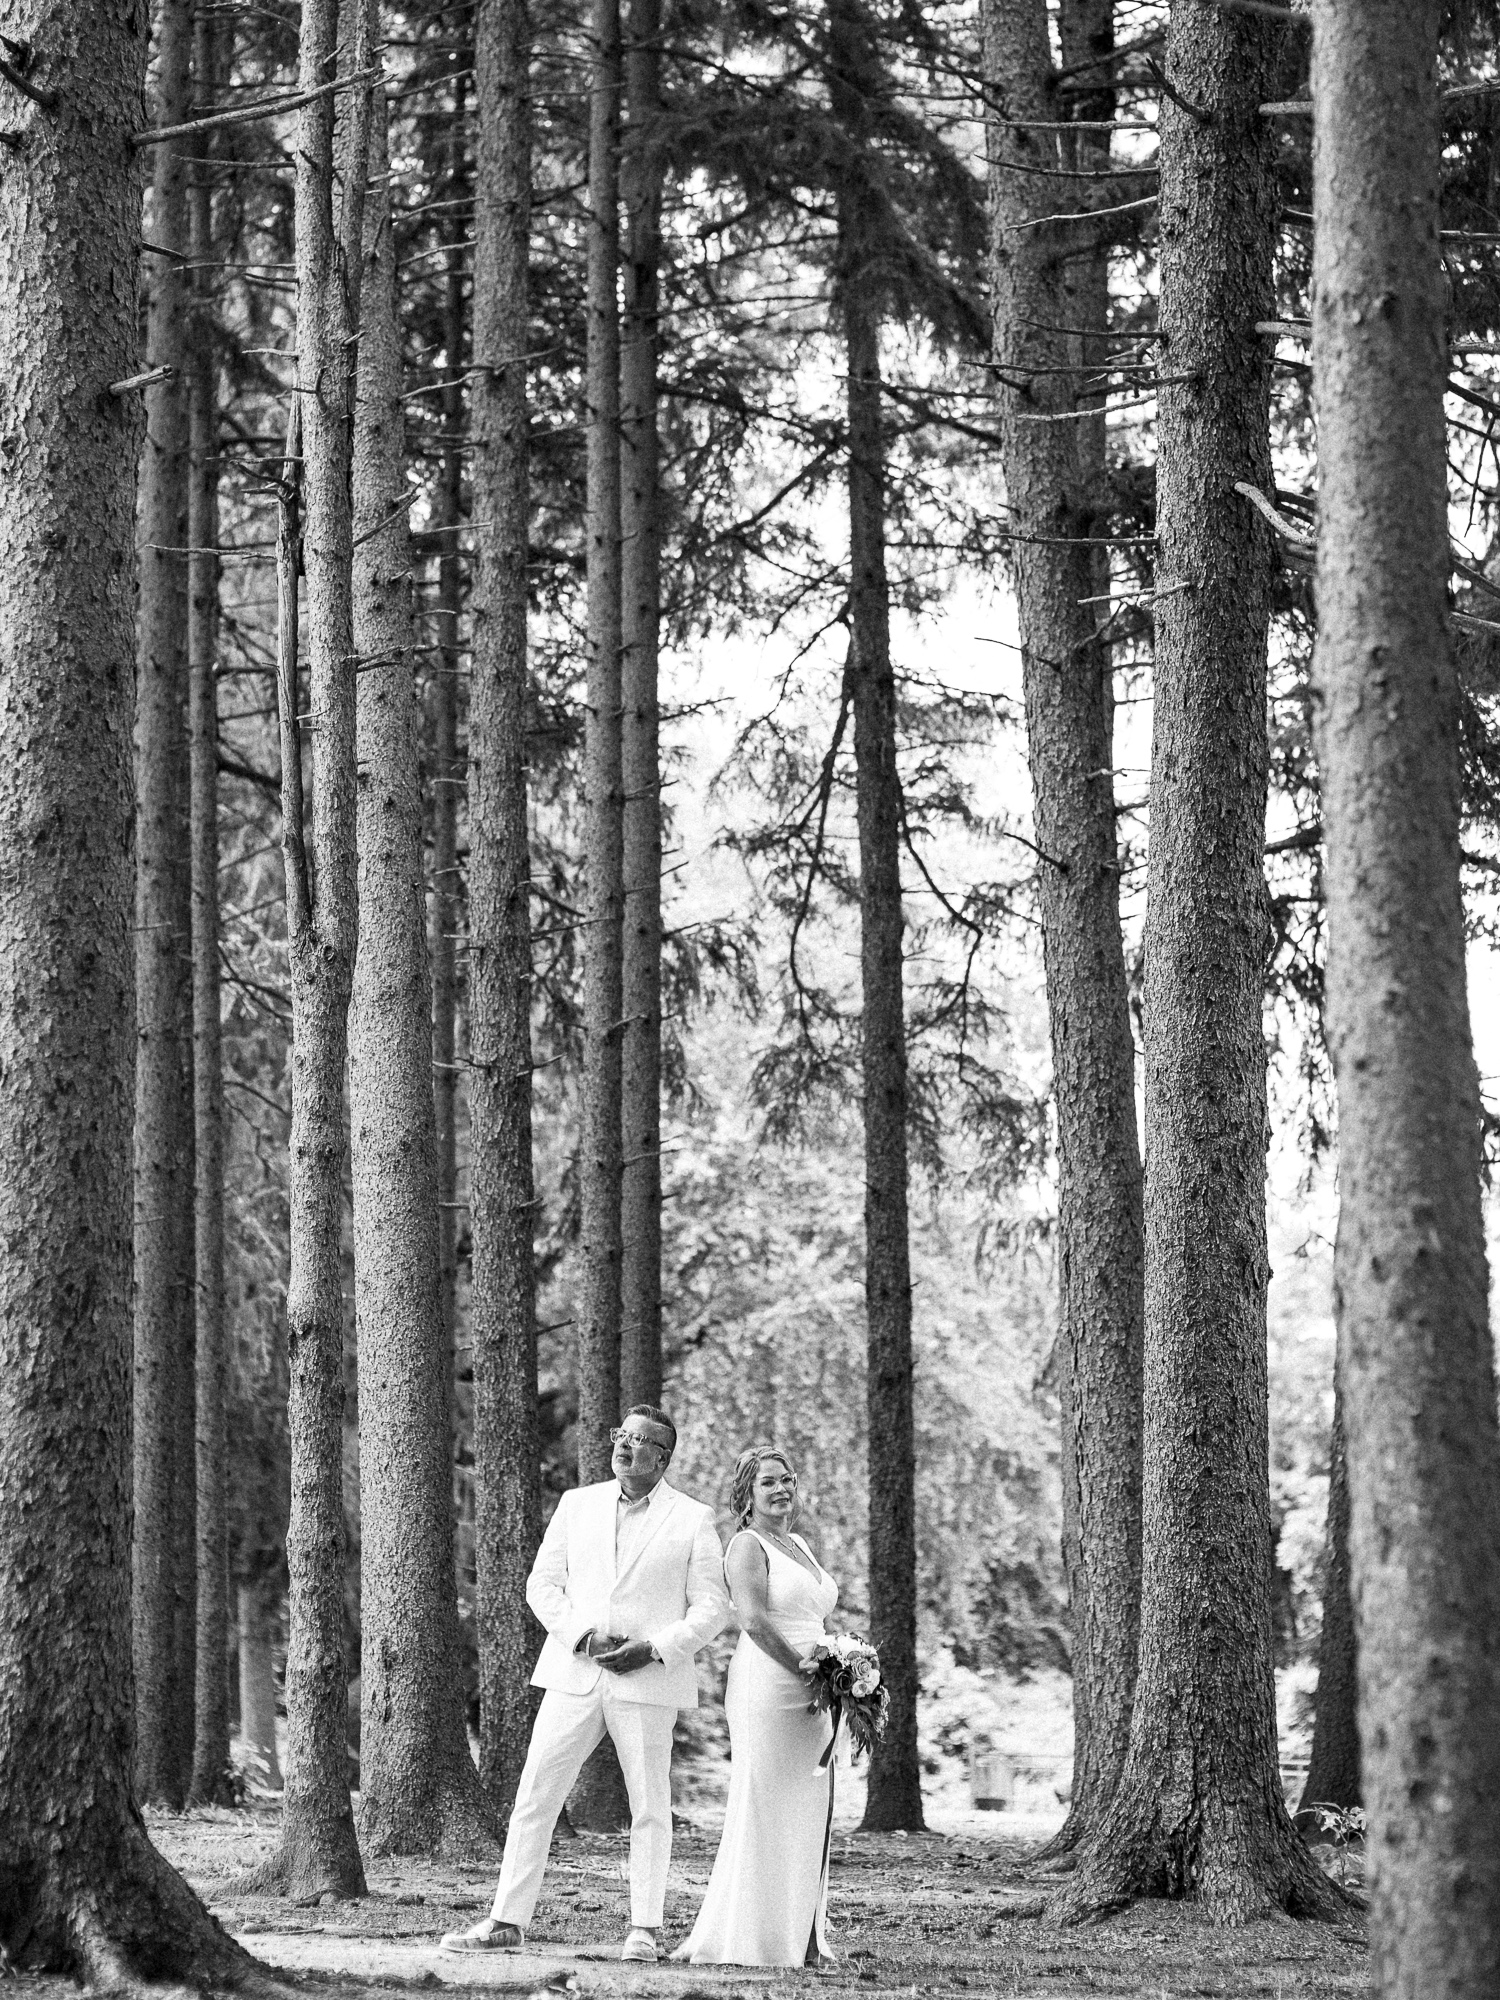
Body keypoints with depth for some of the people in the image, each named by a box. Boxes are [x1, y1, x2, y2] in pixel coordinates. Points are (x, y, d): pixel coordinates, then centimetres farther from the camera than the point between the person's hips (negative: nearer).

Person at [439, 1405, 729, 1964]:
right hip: (574, 1675, 2)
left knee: (650, 1808, 3)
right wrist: (579, 1633, -6)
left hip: (647, 1681, -2)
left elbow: (711, 1607, 2)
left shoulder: (693, 1520, 3)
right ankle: (507, 1921, 2)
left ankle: (644, 1928, 11)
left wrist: (655, 1649, -12)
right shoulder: (577, 1504, 11)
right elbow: (542, 1583, 11)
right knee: (534, 1797, -2)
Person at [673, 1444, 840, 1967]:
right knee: (762, 1812, -8)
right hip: (767, 1692, -8)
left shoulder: (801, 1545, 19)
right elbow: (755, 1620, -17)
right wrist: (808, 1672, -18)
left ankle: (799, 1938, 13)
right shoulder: (747, 1546, -6)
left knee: (807, 1816, 8)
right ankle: (741, 1938, -5)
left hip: (811, 1701, 8)